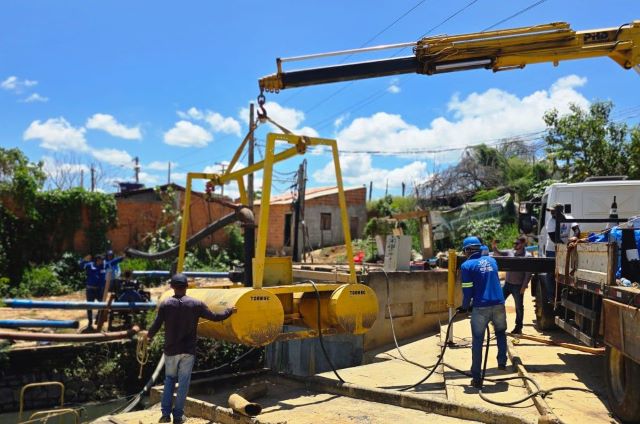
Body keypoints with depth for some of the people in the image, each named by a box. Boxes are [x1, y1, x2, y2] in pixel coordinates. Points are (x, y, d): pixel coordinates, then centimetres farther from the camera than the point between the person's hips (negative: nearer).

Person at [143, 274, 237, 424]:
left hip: (171, 350, 1)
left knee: (169, 379, 16)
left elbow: (156, 325, -5)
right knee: (183, 382, 8)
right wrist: (230, 310, 15)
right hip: (188, 350, -1)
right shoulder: (196, 304, -6)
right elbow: (215, 317, -2)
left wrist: (148, 335, 17)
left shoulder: (165, 304, -6)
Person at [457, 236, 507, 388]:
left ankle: (477, 378, 5)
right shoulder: (491, 260, 14)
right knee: (500, 332, 30)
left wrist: (465, 307, 11)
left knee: (477, 342, 4)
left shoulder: (467, 265, -3)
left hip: (481, 308, -4)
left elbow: (467, 290, -6)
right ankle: (502, 362, 28)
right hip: (499, 304, 4)